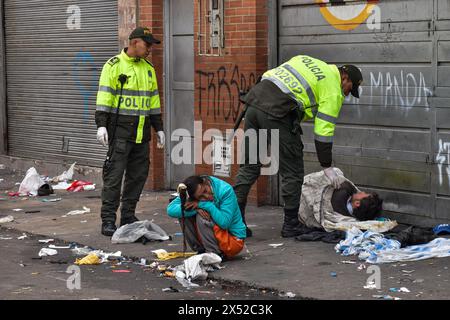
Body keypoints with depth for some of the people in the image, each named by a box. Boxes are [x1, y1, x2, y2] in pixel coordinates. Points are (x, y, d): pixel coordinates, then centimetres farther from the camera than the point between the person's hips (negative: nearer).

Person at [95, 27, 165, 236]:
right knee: (114, 174, -7)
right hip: (120, 130, -7)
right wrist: (101, 125, -18)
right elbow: (104, 97, -10)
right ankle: (108, 220, -4)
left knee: (138, 175, 8)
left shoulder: (148, 68, 16)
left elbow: (154, 100, 21)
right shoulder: (114, 65, -4)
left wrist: (158, 128, 19)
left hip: (141, 132, 7)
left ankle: (128, 217, 18)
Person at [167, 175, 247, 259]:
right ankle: (201, 251, 0)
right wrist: (196, 209, -31)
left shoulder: (226, 191, -22)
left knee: (202, 218, -25)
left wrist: (205, 205, -29)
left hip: (234, 239, -6)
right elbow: (170, 210, -21)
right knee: (184, 214, -9)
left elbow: (224, 223, -29)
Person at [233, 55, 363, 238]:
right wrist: (327, 167, 8)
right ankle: (291, 226, 13)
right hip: (277, 113, -7)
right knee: (292, 173, 7)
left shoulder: (305, 60, 28)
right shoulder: (333, 91, 6)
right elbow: (323, 131, 1)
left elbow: (267, 76, 23)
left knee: (249, 168, 14)